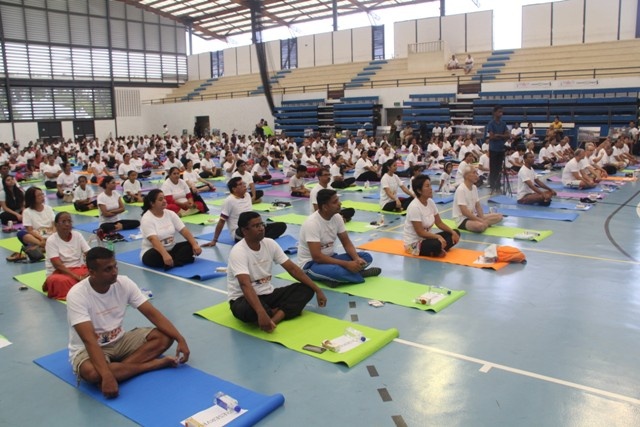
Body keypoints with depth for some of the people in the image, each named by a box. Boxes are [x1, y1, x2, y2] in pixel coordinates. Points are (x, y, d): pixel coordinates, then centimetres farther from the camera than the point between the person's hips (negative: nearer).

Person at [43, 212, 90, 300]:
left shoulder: (77, 235, 1)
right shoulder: (51, 240, -10)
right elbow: (58, 265, -19)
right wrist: (77, 277, -30)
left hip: (79, 269, 4)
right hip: (59, 272, -4)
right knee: (63, 281, -41)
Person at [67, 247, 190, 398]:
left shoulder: (124, 283, -12)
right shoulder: (77, 295, -25)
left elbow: (152, 313, -11)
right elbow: (89, 340, -33)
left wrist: (180, 339, -21)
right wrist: (107, 376, -44)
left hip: (120, 341, 5)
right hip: (88, 349, -4)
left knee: (164, 336, -15)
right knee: (92, 373, -39)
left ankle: (116, 369, -22)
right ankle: (155, 364, -24)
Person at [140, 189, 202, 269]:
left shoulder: (171, 214, 1)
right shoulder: (147, 219, -18)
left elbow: (184, 230, -5)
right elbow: (154, 240, -32)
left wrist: (195, 244, -21)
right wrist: (165, 255, -48)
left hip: (171, 249, 6)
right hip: (154, 252, -6)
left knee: (191, 245, -17)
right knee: (155, 256, -40)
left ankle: (171, 262, -35)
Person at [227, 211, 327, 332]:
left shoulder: (270, 244, -2)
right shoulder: (238, 252, -22)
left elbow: (292, 268, 1)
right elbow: (245, 285, -35)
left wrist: (317, 290, -4)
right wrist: (261, 313, -49)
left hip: (268, 294, 7)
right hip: (243, 299, -7)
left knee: (306, 289, -9)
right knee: (250, 310, -42)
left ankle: (273, 318, -28)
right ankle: (280, 313, -11)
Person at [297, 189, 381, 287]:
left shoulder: (337, 217, -3)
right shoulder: (312, 223, -26)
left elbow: (346, 243, 3)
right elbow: (317, 257, -29)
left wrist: (357, 259, -18)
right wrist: (346, 264, -30)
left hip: (329, 258, 8)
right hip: (310, 263, -7)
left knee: (366, 257, -6)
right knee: (337, 271, -38)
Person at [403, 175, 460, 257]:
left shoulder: (431, 202, 0)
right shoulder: (414, 207, -25)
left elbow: (439, 223, 7)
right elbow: (420, 232, -25)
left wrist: (453, 232, -6)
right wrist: (438, 237, -32)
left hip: (425, 238, 9)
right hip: (413, 243, -9)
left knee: (455, 233, 1)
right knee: (437, 244, -36)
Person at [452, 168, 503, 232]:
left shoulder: (474, 187, 7)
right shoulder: (461, 189, -20)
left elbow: (478, 205, 9)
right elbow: (464, 212, -26)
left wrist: (482, 219, -9)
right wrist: (480, 220, -23)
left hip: (473, 216, 9)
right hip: (462, 219, -9)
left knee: (499, 216, 4)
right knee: (480, 226, -38)